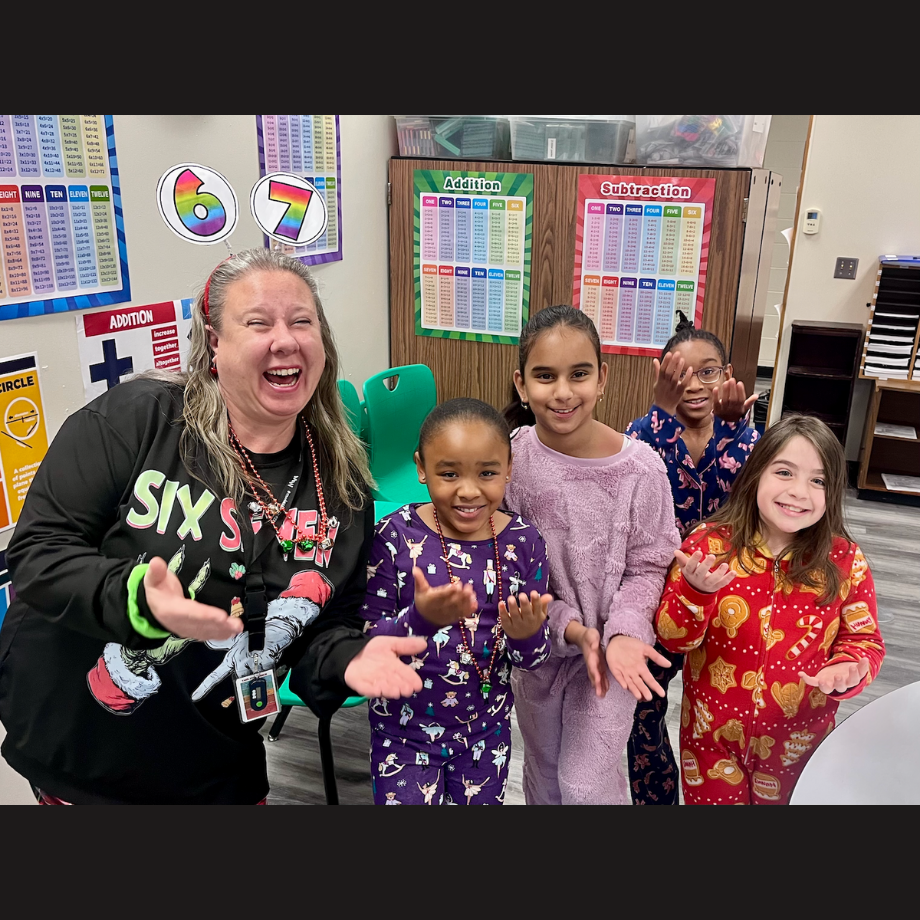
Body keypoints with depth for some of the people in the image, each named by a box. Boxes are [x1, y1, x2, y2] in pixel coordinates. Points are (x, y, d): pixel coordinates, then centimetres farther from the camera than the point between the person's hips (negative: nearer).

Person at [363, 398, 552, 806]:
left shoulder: (524, 541, -11)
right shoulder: (395, 536, -18)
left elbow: (532, 662, -4)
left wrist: (527, 635, -27)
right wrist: (420, 618, -34)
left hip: (487, 729, 3)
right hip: (404, 731, -2)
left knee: (483, 801, 23)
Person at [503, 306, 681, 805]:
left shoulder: (640, 468, -20)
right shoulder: (509, 458, -16)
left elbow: (647, 567, -9)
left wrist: (623, 631, -24)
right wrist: (570, 628, -20)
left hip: (612, 646, -2)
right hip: (537, 641, 3)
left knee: (585, 784, 6)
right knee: (542, 770, 24)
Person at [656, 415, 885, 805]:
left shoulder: (845, 562, -10)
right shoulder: (709, 545, -14)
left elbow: (864, 640, 0)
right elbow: (674, 639, -13)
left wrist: (846, 670, -23)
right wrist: (696, 591, -32)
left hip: (798, 740, 1)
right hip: (712, 733, -1)